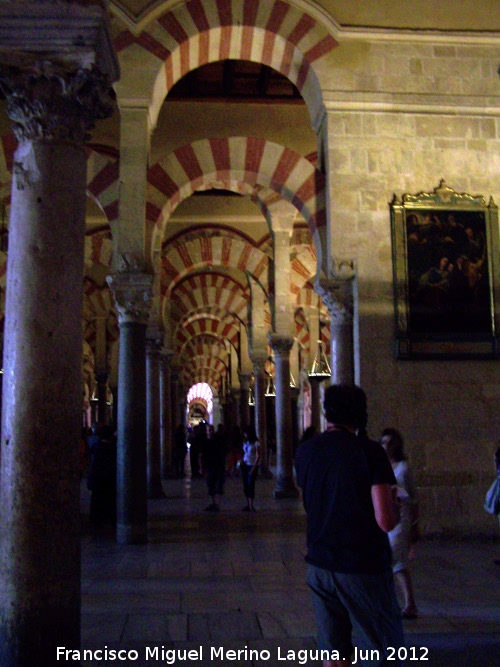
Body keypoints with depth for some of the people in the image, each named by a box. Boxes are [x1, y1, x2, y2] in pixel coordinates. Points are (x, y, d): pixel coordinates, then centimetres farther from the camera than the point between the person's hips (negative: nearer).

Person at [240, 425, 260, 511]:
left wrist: (254, 468, -14)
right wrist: (241, 463, 0)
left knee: (250, 485, -9)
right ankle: (248, 504, 8)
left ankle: (251, 506, -7)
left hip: (252, 466, -6)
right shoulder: (245, 442, 12)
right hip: (245, 465, 6)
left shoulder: (256, 443, -7)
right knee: (246, 485, 4)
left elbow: (258, 456, -10)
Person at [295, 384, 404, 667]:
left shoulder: (305, 452, 3)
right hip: (364, 568, -5)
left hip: (320, 565, 6)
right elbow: (386, 522, -18)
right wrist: (394, 503, 3)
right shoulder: (369, 451, -14)